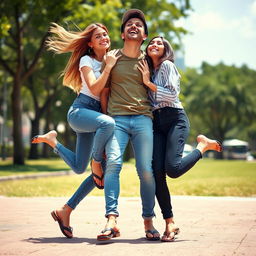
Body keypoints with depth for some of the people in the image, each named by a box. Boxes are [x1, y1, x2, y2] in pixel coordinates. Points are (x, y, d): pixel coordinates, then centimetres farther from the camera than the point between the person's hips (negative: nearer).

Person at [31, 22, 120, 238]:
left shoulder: (111, 59, 17)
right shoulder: (86, 60, -2)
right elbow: (94, 88, -16)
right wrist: (108, 67, -18)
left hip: (95, 114, 7)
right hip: (80, 111, -6)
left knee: (79, 168, -3)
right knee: (108, 123, -39)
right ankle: (96, 163, -19)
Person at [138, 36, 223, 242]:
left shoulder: (167, 65, 2)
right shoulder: (146, 69, 23)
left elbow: (172, 94, -9)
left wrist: (148, 82, -5)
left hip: (175, 119, -6)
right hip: (156, 123, 6)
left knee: (172, 169, -24)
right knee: (157, 172, -12)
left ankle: (203, 145, 5)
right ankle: (170, 223, -6)